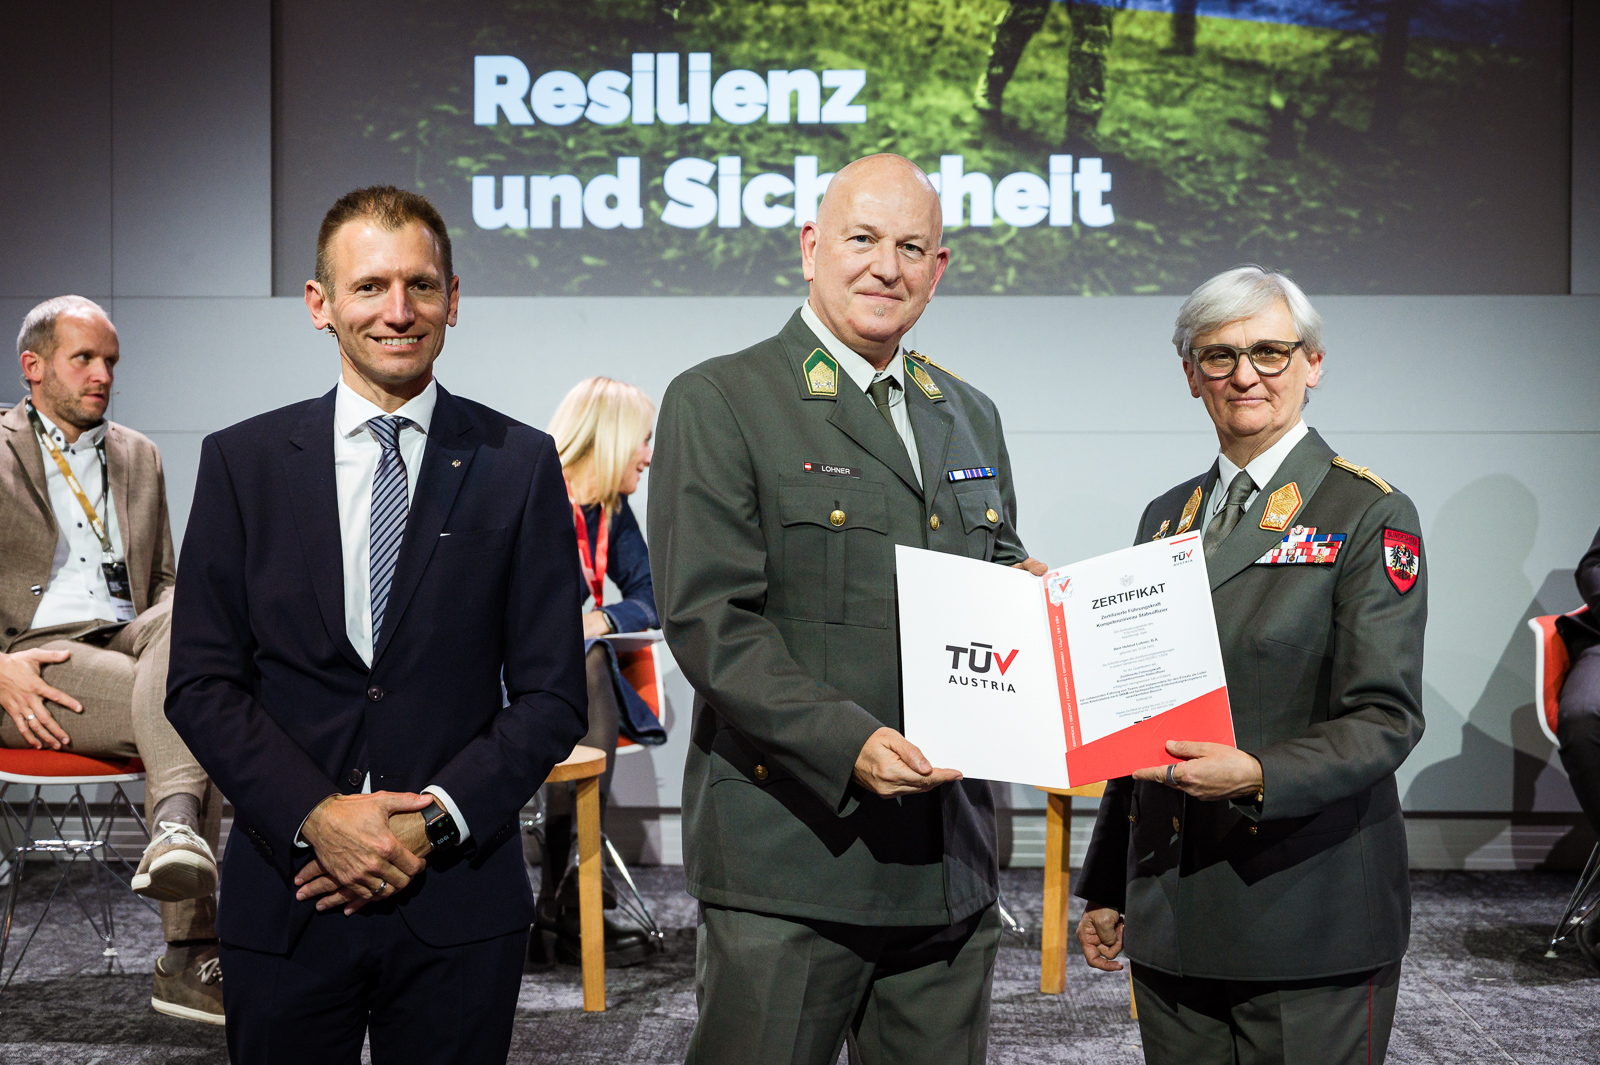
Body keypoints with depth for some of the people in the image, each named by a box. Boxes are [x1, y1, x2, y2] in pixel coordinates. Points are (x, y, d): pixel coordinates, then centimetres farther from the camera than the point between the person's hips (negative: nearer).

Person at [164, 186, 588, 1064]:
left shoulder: (519, 465, 1)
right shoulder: (241, 462, 4)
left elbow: (552, 695, 0)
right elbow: (200, 683, 0)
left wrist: (433, 823, -11)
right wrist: (314, 817, -12)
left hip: (458, 904, 0)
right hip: (284, 900, 1)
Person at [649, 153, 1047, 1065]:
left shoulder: (971, 416, 17)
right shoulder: (718, 403, -4)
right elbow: (708, 617, -12)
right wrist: (844, 741, -22)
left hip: (950, 860, 6)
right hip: (791, 859, -6)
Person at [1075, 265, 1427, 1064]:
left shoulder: (1371, 516, -3)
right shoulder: (1165, 517, 14)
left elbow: (1387, 718, -10)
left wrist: (1256, 775, -27)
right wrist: (1105, 885, 16)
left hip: (1312, 917, -5)